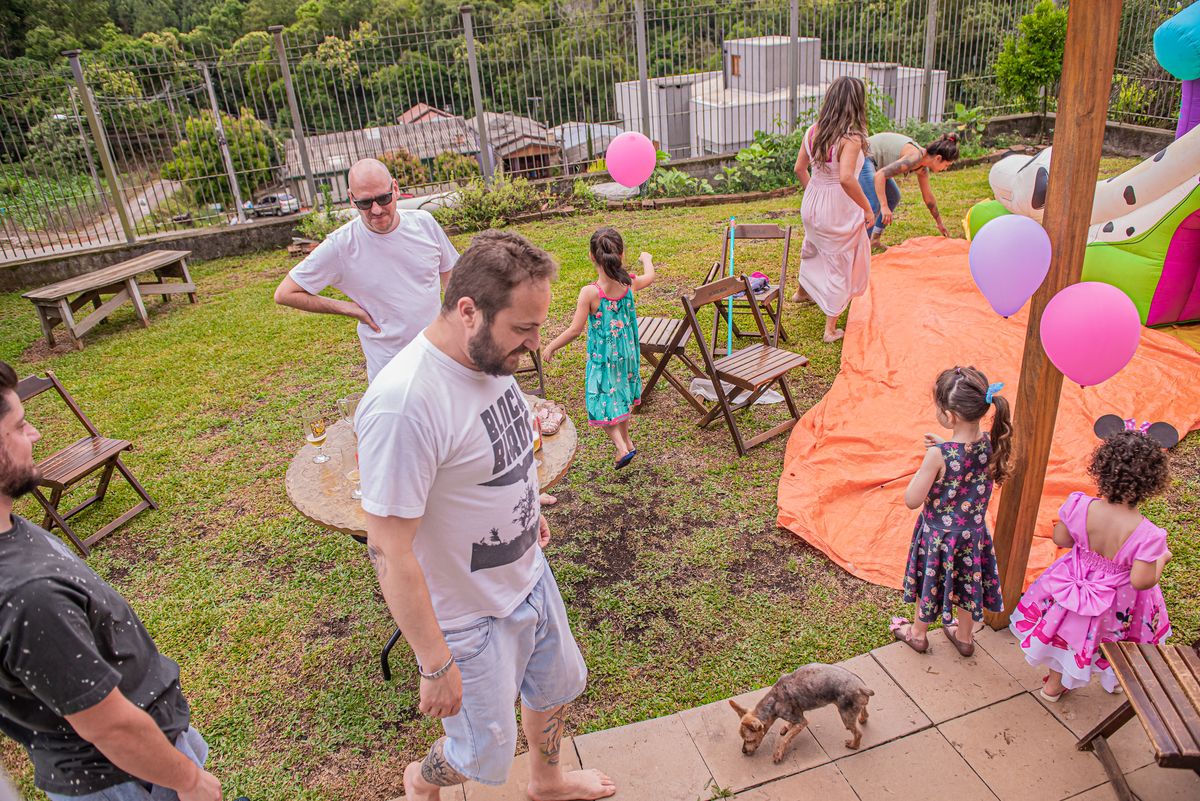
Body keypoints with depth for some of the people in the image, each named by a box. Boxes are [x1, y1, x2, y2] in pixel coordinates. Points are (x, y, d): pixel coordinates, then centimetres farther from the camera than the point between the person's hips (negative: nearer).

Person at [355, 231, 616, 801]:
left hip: (530, 576, 8)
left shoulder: (489, 356, -8)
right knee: (485, 754, 16)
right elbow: (390, 552, -30)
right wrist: (435, 665, -22)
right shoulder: (402, 404, -36)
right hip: (473, 615, -7)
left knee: (557, 684, 28)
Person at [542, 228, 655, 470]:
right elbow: (650, 276, 13)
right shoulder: (630, 284, -12)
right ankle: (625, 440, 39)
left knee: (601, 402, 8)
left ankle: (622, 447, -4)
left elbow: (575, 330, -21)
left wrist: (551, 348, -7)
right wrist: (646, 259, 35)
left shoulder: (589, 293, -26)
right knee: (621, 396, 23)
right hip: (627, 353, 5)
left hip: (602, 357, -5)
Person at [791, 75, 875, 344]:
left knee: (813, 248, 33)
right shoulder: (851, 138, -23)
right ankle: (831, 328, 16)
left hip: (811, 206, 7)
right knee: (840, 264, 9)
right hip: (839, 211, -7)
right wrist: (867, 209, -21)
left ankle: (802, 291, 60)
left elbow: (799, 168, 6)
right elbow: (846, 178, -33)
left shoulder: (813, 131, -2)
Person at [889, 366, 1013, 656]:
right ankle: (964, 636, 49)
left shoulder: (938, 455, -34)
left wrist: (925, 465, -15)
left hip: (938, 535, -4)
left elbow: (912, 500, -24)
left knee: (930, 583, 20)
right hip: (973, 532, 5)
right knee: (966, 582, 26)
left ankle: (918, 633, 45)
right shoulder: (991, 443, -18)